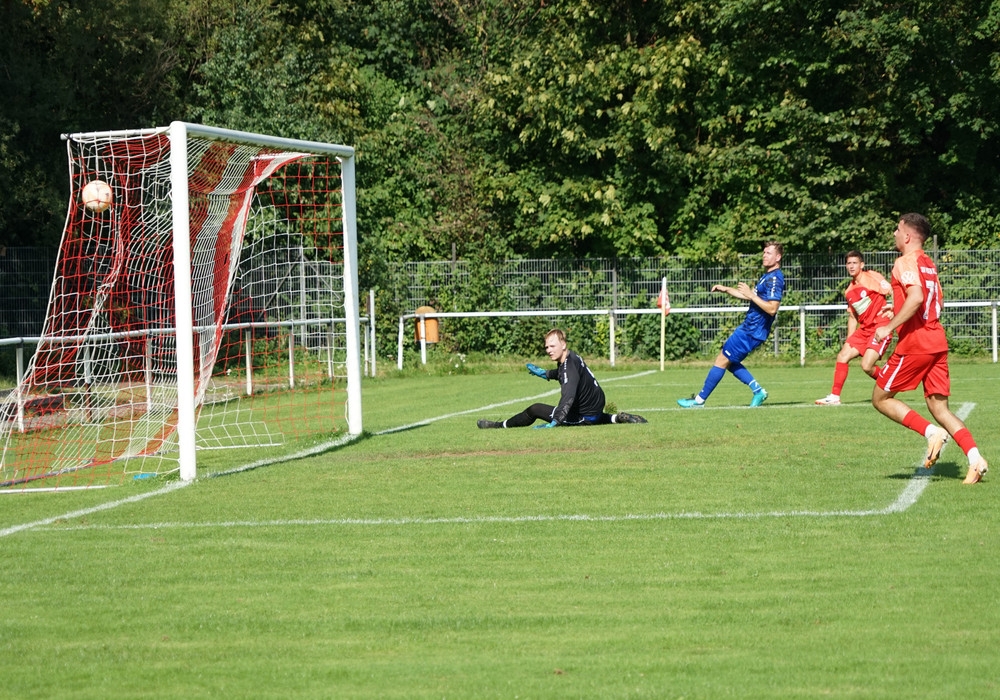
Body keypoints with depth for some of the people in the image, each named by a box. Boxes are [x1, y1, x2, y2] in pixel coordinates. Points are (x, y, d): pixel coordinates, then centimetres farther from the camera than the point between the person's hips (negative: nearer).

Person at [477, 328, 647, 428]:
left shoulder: (569, 365, -28)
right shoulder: (571, 357, 0)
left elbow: (568, 397, -42)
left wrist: (554, 421, -51)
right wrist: (545, 373, 28)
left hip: (585, 416, -9)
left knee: (535, 410, -6)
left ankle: (501, 425, 13)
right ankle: (617, 418, 27)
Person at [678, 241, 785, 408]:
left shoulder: (775, 278, -18)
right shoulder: (767, 276, 15)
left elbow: (772, 308, -26)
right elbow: (751, 297, 27)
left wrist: (751, 295, -25)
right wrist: (726, 289, 17)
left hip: (752, 331, -10)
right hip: (749, 327, 10)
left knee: (722, 361, -4)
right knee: (729, 362, 16)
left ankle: (699, 400, 3)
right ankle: (758, 391, 15)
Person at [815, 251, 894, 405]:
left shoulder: (871, 277, -8)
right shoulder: (849, 291, 15)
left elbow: (893, 292, -13)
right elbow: (852, 316, 22)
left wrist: (892, 309, -30)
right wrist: (849, 342, 18)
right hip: (864, 329, 8)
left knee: (866, 366, -18)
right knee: (842, 356, 1)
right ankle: (834, 396, 8)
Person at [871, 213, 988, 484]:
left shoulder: (905, 262, -10)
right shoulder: (928, 263, 18)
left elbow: (916, 297, -25)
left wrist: (890, 327, -20)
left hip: (914, 342, -8)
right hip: (937, 342, 8)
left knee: (881, 399, 5)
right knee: (939, 408, 6)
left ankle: (931, 432, -12)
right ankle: (975, 458, -11)